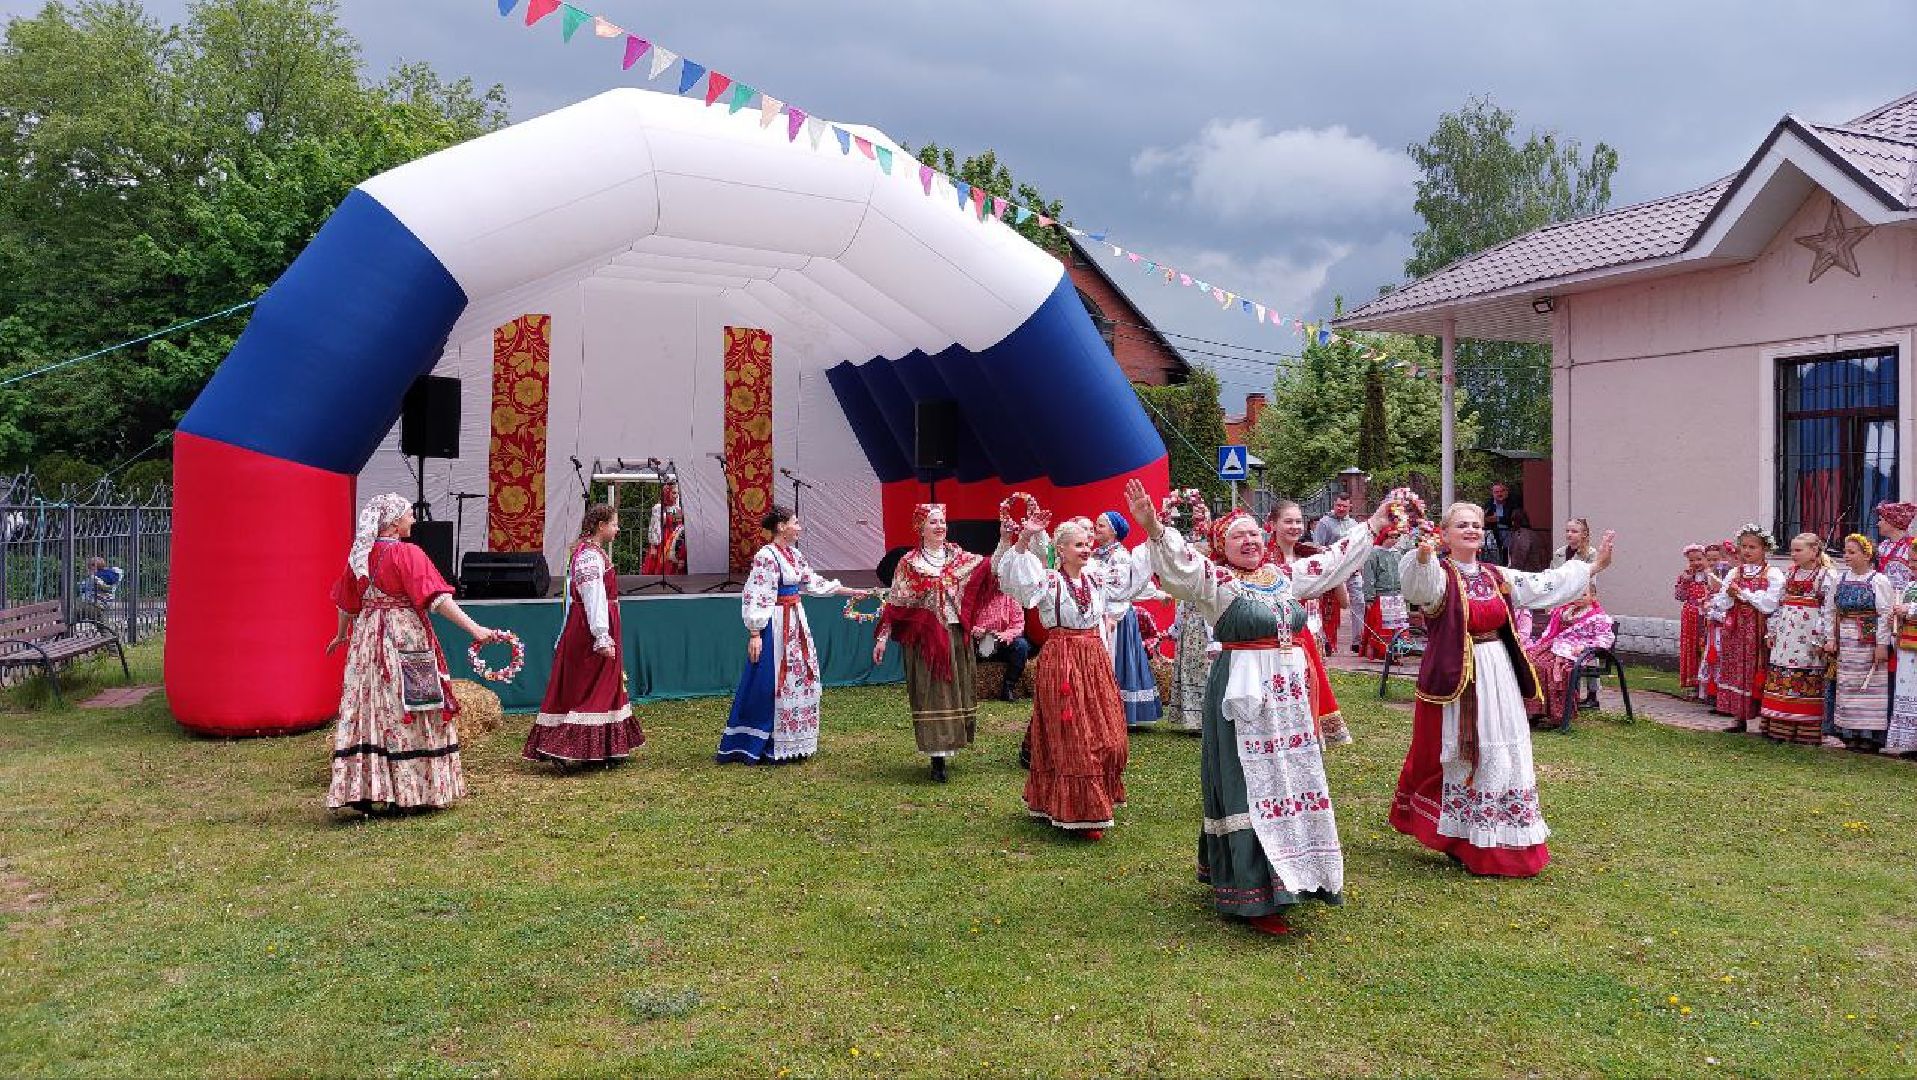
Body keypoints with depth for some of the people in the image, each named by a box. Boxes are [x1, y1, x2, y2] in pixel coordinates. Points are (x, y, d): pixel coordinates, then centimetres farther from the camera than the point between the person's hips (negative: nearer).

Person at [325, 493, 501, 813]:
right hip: (406, 639, -6)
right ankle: (409, 791, 5)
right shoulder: (407, 554, -12)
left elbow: (347, 603, 18)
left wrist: (341, 635, 35)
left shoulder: (358, 555, 8)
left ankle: (362, 791, 9)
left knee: (366, 710, 7)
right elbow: (436, 597, -21)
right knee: (405, 714, 1)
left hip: (367, 639, 6)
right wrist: (474, 629, -24)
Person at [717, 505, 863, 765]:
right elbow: (754, 598, -19)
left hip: (796, 624, 9)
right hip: (775, 625, -9)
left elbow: (813, 582, 21)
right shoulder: (765, 556, -16)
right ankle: (757, 747, 7)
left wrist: (851, 592, 22)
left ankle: (790, 745, 20)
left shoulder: (794, 554, 11)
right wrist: (755, 634, -23)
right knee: (769, 685, -3)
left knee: (800, 681, 11)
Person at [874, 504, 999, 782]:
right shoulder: (909, 563, 0)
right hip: (925, 638, -3)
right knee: (930, 693, -4)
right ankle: (937, 758, -2)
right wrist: (883, 637, -2)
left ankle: (946, 745, 22)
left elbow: (991, 569, -2)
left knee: (955, 690, 8)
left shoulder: (960, 557, 8)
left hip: (956, 635, 4)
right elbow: (894, 603, 2)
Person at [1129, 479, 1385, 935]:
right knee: (1250, 787, -5)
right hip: (1245, 694, -7)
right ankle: (1254, 897, 0)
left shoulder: (1286, 575, 12)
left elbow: (1335, 559, 24)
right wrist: (1153, 529, -42)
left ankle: (1294, 874, 30)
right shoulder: (1214, 579, -7)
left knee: (1294, 782, 14)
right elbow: (1179, 563, -24)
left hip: (1291, 694, 7)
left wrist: (1374, 525, 28)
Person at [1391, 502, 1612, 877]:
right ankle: (1460, 842, 18)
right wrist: (1423, 555, -54)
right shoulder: (1440, 575, -9)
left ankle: (1508, 846, 23)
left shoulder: (1497, 576, 12)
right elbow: (1421, 581, -32)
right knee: (1456, 757, 1)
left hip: (1498, 678, 7)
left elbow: (1543, 584, 20)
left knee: (1502, 757, 10)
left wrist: (1592, 566, 23)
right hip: (1455, 679, -6)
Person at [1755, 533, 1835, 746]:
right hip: (1785, 634, 6)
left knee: (1807, 682, -2)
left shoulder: (1827, 576, -3)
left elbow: (1829, 609, -9)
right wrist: (1771, 631, 14)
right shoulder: (1789, 573, 15)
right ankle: (1779, 727, 9)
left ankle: (1806, 731, 4)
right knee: (1780, 679, 4)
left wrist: (1828, 638, -15)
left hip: (1809, 635, -6)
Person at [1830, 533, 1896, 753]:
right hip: (1845, 642, 6)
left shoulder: (1879, 580, -7)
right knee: (1847, 686, 7)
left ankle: (1870, 736, 2)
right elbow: (1833, 611, 14)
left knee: (1870, 687, -3)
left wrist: (1882, 644, -14)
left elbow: (1885, 615, -10)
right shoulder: (1841, 578, 10)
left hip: (1869, 641, -6)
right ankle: (1851, 735, 13)